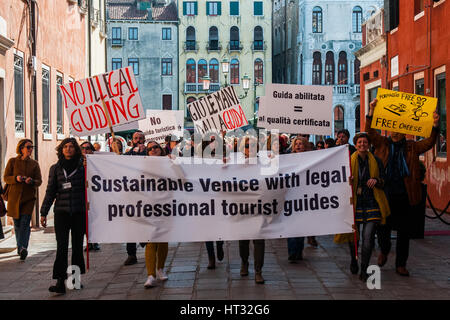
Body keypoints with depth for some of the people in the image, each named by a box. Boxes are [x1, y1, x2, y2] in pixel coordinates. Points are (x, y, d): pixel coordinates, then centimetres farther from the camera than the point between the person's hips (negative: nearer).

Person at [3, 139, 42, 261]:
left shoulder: (34, 164, 8)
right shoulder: (12, 161, 4)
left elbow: (39, 181, 5)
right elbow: (6, 178, 2)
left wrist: (32, 181, -17)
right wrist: (16, 178, -18)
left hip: (29, 197, 0)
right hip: (14, 197, 0)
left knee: (25, 222, -12)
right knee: (17, 223, 7)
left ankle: (22, 247, -19)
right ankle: (20, 246, 22)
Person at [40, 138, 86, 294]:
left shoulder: (83, 166, 5)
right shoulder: (56, 168, 10)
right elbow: (50, 192, 11)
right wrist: (44, 212, 7)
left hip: (79, 211, 0)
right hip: (61, 211, 0)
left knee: (77, 246, 6)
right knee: (62, 246, -8)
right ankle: (60, 281, -10)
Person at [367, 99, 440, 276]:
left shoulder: (411, 147, 9)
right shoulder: (382, 144, 6)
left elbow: (429, 142, -2)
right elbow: (370, 132, -5)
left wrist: (435, 126, -17)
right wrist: (371, 111, -15)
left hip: (404, 196, 1)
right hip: (384, 195, -1)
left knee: (404, 231, 5)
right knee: (383, 227, 5)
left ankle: (401, 265, 15)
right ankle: (384, 251, 35)